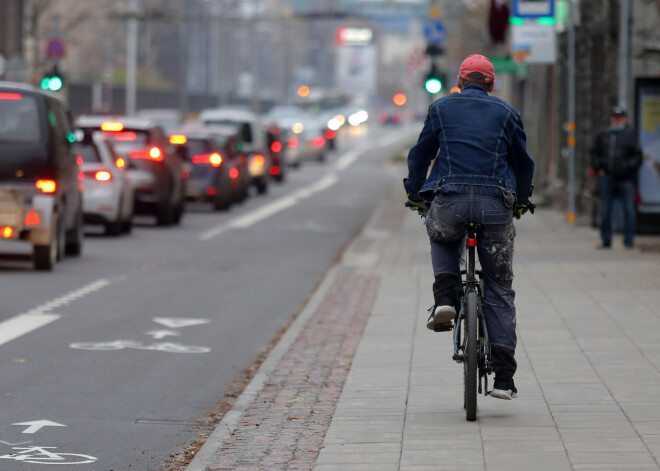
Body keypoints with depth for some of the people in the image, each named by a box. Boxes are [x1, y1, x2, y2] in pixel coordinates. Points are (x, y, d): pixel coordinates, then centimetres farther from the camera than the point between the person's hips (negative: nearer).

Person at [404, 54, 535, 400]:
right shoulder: (506, 113, 16)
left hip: (450, 201, 0)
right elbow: (523, 162, 21)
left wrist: (414, 194, 31)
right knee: (499, 290, 7)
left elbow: (420, 154, 17)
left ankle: (446, 298, 9)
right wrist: (521, 200, 37)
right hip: (496, 205, 0)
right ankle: (503, 377, 1)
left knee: (442, 238, 36)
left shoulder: (441, 108, 14)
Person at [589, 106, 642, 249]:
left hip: (625, 178, -3)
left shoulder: (630, 134, 2)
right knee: (605, 210, 6)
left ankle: (629, 240, 6)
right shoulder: (602, 135, 11)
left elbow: (637, 156, 1)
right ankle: (606, 240, 13)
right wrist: (598, 168, 6)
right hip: (607, 177, 3)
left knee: (629, 209, -2)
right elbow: (594, 152, 18)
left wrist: (629, 168, -9)